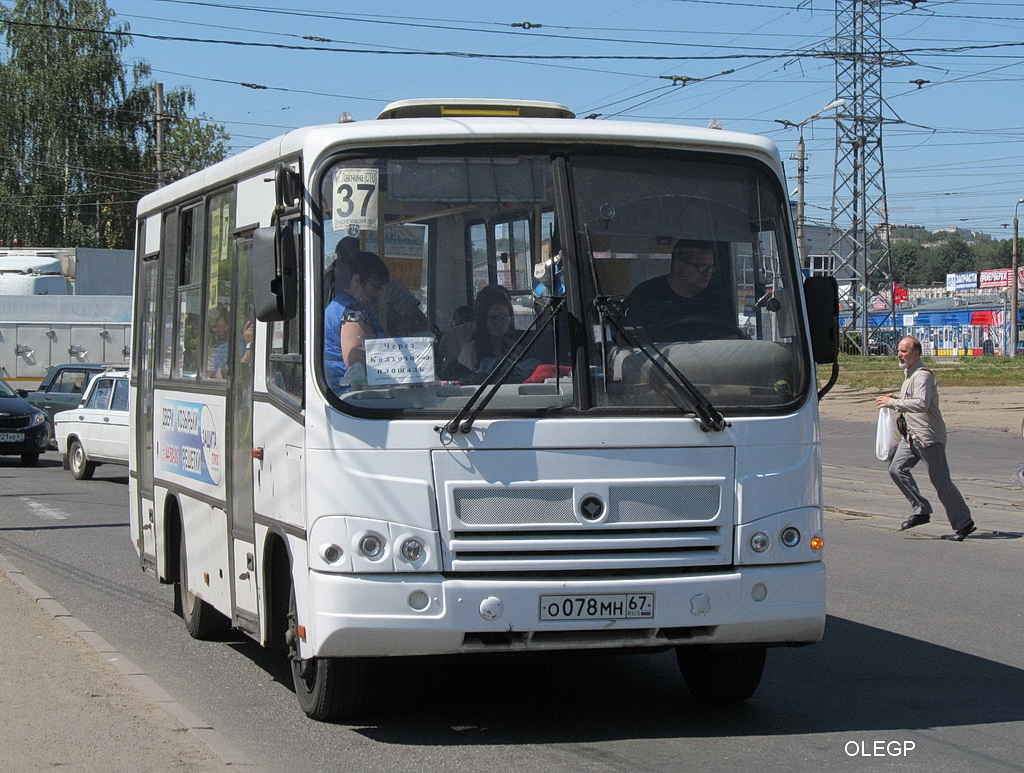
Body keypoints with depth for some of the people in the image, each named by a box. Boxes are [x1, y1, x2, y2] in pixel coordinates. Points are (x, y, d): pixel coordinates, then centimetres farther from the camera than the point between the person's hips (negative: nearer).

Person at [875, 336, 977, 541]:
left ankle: (963, 524, 4)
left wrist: (893, 403, -26)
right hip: (912, 436, 10)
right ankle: (920, 511, 2)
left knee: (941, 481, -5)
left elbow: (922, 403, -31)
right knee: (896, 468, -4)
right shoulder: (909, 374, 15)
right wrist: (896, 399, 14)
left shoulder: (922, 376, -16)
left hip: (929, 436, -10)